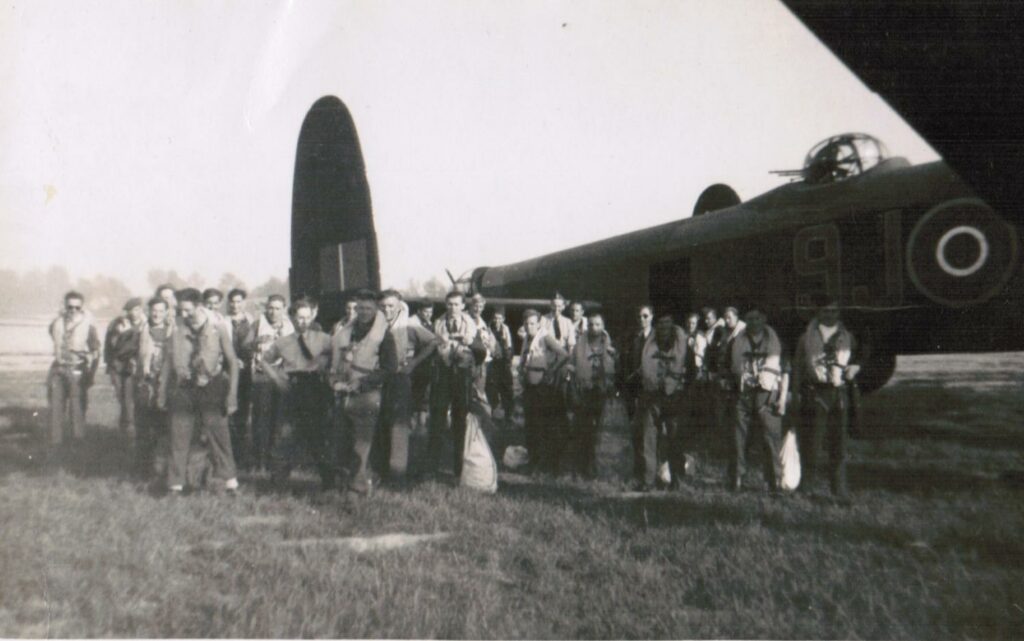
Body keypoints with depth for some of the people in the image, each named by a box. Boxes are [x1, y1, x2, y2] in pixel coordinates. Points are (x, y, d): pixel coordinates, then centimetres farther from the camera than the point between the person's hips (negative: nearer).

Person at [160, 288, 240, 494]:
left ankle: (228, 478, 10)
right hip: (183, 389, 3)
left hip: (211, 389, -2)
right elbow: (168, 361, 11)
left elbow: (232, 362, -3)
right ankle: (175, 483, 10)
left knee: (218, 432, -2)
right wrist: (162, 393, 8)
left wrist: (232, 396, -8)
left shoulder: (217, 329, -6)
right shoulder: (177, 330, 2)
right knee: (179, 435, 2)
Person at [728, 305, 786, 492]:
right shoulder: (738, 342, 11)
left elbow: (785, 371, 7)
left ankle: (775, 482, 0)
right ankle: (735, 482, 6)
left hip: (768, 394, -1)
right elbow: (731, 369, 17)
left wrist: (782, 398, 0)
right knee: (738, 438, 0)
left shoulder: (775, 341, 7)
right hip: (743, 395, 2)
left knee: (772, 439, -5)